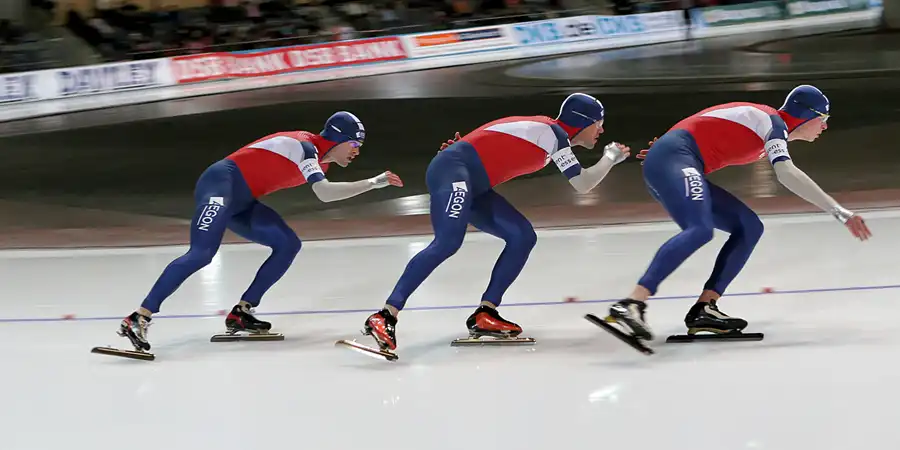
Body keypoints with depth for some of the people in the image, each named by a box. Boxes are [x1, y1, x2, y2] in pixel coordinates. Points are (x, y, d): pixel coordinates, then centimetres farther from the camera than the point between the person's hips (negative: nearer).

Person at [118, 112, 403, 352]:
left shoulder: (318, 158, 14)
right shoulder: (305, 146, -17)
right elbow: (324, 193, -29)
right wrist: (373, 183, -27)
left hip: (241, 202, 10)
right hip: (221, 185, -10)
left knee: (288, 245, 2)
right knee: (201, 254, -24)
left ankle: (240, 313, 1)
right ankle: (138, 319, -26)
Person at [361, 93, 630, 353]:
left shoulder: (553, 135, 21)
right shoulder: (553, 132, -6)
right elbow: (583, 184, -5)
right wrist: (610, 159, 9)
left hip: (473, 185, 10)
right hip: (452, 170, -10)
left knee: (523, 237, 4)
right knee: (448, 242, -28)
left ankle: (484, 315, 0)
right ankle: (385, 316, -34)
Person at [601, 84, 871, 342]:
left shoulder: (769, 134, 23)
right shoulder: (773, 122, -7)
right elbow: (786, 173, -23)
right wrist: (839, 212, -27)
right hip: (672, 158, -10)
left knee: (749, 228, 6)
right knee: (700, 230, -32)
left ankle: (704, 309, -6)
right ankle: (631, 306, -44)